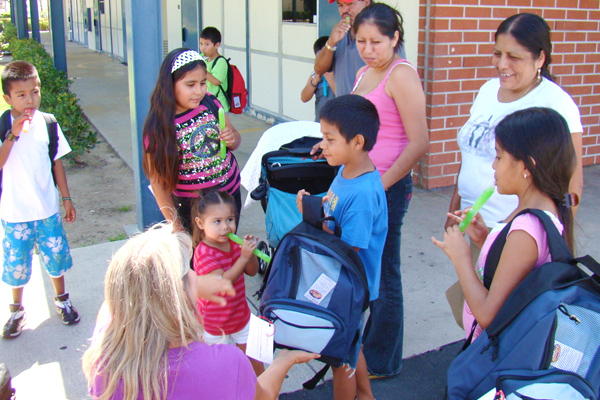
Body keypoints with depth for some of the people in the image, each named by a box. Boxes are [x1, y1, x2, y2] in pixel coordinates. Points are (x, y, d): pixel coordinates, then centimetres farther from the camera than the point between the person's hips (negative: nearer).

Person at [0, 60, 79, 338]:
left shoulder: (47, 123, -4)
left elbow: (56, 162, 4)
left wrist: (66, 198, 6)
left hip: (47, 209, 2)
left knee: (55, 255, 14)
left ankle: (61, 300, 39)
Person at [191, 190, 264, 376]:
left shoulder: (234, 243, -4)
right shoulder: (203, 253, -26)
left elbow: (252, 271, -1)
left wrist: (251, 251, -20)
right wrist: (244, 256, -37)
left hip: (240, 316, 5)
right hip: (214, 324, -5)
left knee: (254, 357, 12)